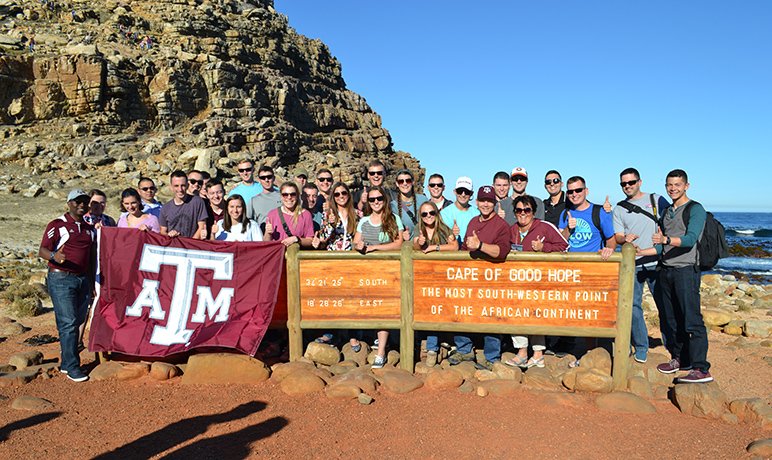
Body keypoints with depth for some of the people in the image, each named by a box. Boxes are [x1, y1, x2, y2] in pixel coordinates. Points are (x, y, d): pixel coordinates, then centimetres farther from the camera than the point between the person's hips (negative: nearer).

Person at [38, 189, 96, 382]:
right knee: (68, 323, -9)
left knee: (77, 321, 10)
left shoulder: (90, 229, 15)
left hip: (83, 280, 6)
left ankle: (65, 363, 23)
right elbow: (42, 251, -10)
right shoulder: (57, 225, -2)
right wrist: (54, 256, -33)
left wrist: (92, 283, 16)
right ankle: (72, 367, -4)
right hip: (61, 279, -6)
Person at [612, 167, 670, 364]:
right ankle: (640, 347, 15)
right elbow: (617, 237, 4)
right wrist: (625, 239, -19)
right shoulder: (619, 209, 12)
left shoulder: (655, 199, 9)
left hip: (656, 261, -1)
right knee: (632, 305, 1)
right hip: (631, 263, 2)